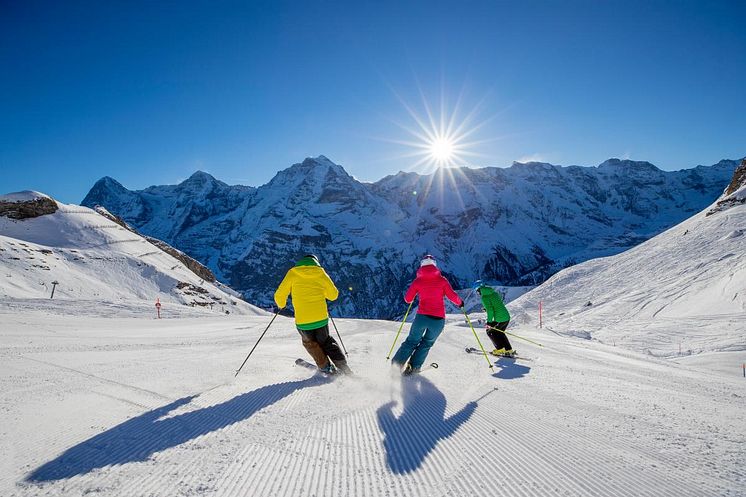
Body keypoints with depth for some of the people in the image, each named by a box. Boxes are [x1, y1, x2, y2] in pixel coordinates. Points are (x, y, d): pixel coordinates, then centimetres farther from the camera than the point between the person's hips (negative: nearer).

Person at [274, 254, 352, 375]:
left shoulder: (293, 273, 0)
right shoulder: (320, 272, 5)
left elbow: (279, 296, 0)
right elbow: (334, 295, 11)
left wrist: (281, 305, 21)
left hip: (303, 322, -2)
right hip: (322, 318, 2)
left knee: (309, 343, 27)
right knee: (325, 341, 26)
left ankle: (326, 367, 21)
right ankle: (342, 364, 15)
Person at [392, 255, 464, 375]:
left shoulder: (418, 281, 3)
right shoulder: (442, 280, 0)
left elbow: (407, 299, 5)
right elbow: (452, 296, -5)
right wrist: (460, 302, 15)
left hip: (422, 317, 0)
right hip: (438, 320, 0)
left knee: (412, 341, 20)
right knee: (427, 343, 22)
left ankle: (397, 363, 11)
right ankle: (414, 366, 16)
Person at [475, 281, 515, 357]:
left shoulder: (484, 297, -9)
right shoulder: (494, 292, 15)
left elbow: (490, 309, -17)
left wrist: (489, 321, -13)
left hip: (499, 319, -8)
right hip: (507, 317, 8)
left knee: (490, 331, 13)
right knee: (500, 333, 25)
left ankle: (500, 349, 13)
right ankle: (509, 350, 24)